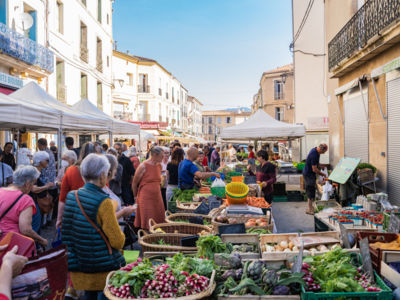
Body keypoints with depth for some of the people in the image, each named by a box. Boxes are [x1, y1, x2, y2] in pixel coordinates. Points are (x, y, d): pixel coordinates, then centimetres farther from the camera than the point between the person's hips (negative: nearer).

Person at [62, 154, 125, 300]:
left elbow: (66, 231, 12)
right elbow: (117, 240, -17)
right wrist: (121, 238, 4)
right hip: (103, 268, -7)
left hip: (79, 266, 7)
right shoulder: (103, 201, -19)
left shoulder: (71, 196, 1)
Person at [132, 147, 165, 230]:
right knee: (147, 224, -3)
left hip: (157, 197, 6)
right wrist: (136, 196, 8)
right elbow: (134, 183, -1)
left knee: (159, 222, 5)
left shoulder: (159, 165, 8)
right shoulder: (143, 166, -11)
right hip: (145, 198, -6)